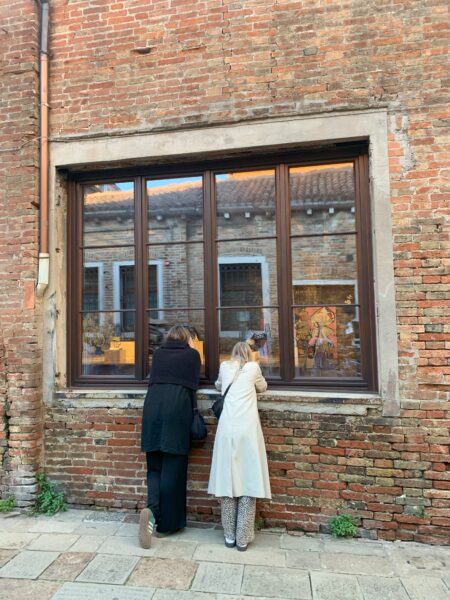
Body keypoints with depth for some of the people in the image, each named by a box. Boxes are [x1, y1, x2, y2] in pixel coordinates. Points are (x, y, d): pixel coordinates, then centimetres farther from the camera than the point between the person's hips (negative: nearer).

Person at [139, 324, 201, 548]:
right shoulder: (192, 354, 10)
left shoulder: (158, 353, 18)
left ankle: (152, 509, -8)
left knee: (155, 466, 12)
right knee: (173, 468, 5)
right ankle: (167, 523, 12)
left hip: (152, 406, 3)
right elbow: (193, 385, 10)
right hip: (177, 408, -3)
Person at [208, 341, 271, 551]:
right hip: (247, 428, -2)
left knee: (227, 479, 8)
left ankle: (230, 536, 17)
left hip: (227, 427, 2)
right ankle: (243, 538, 10)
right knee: (248, 480, 5)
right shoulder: (253, 367, 8)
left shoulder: (224, 366, 13)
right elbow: (263, 387, 26)